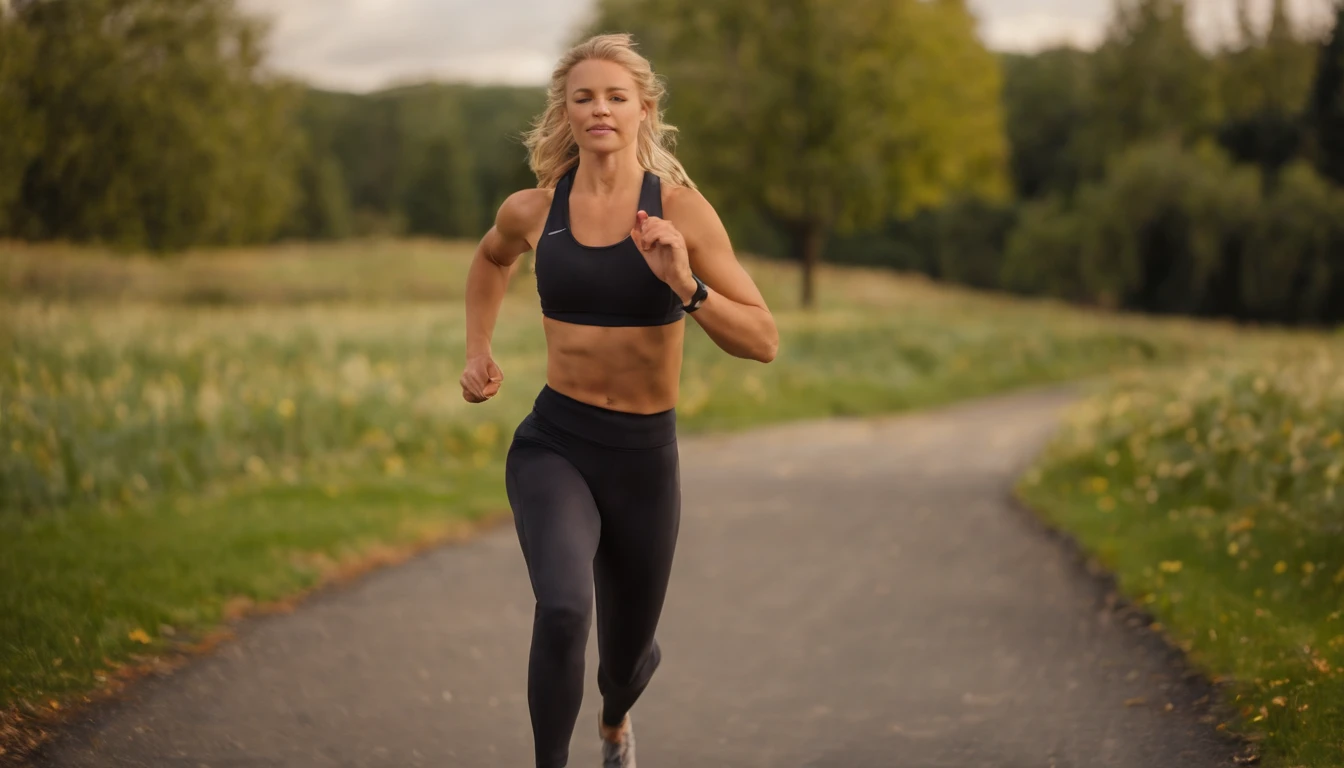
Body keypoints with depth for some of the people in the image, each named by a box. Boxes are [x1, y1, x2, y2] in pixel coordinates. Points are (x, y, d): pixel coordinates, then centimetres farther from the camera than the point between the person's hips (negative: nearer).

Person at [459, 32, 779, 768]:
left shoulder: (682, 209, -9)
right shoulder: (532, 210, -2)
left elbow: (763, 342, -11)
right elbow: (492, 257, 24)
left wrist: (685, 286, -27)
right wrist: (477, 352, 13)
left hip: (645, 458, 1)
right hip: (552, 447, 0)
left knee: (629, 651, 19)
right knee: (563, 608, -31)